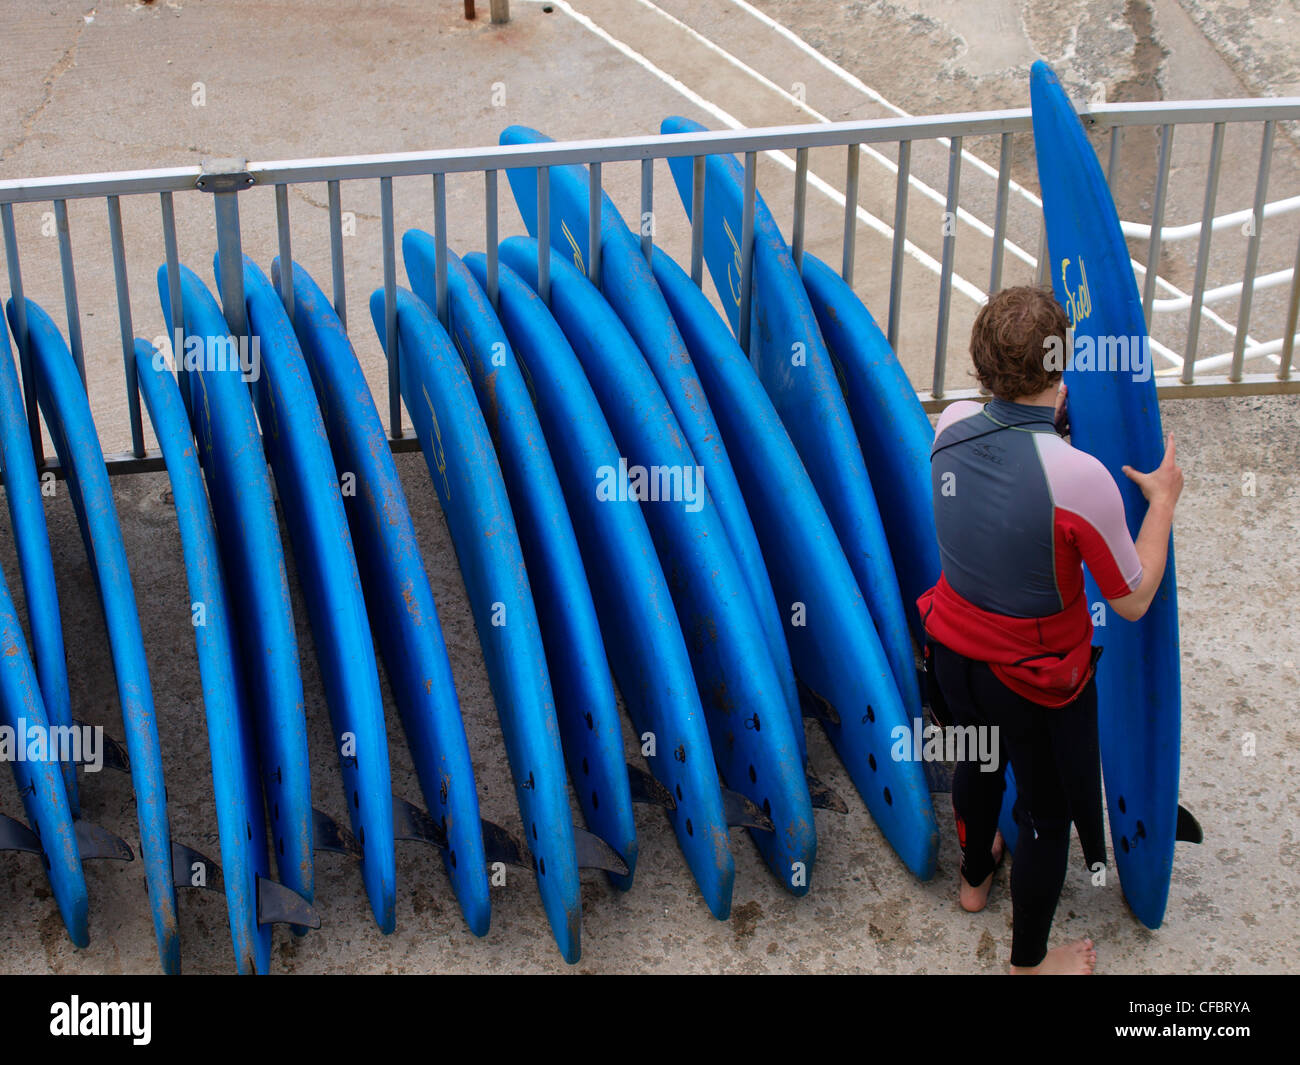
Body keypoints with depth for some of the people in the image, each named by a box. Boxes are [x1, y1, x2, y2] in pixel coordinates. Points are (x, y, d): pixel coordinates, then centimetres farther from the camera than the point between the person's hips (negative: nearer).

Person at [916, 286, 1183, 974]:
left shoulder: (952, 428, -16)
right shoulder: (1080, 478, -33)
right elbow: (1133, 601, -17)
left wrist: (1052, 409, 16)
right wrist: (1162, 500, -7)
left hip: (954, 651, 6)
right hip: (1036, 681, -5)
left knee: (978, 765, 33)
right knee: (1047, 813, 19)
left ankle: (974, 877, 61)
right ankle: (1029, 960, 39)